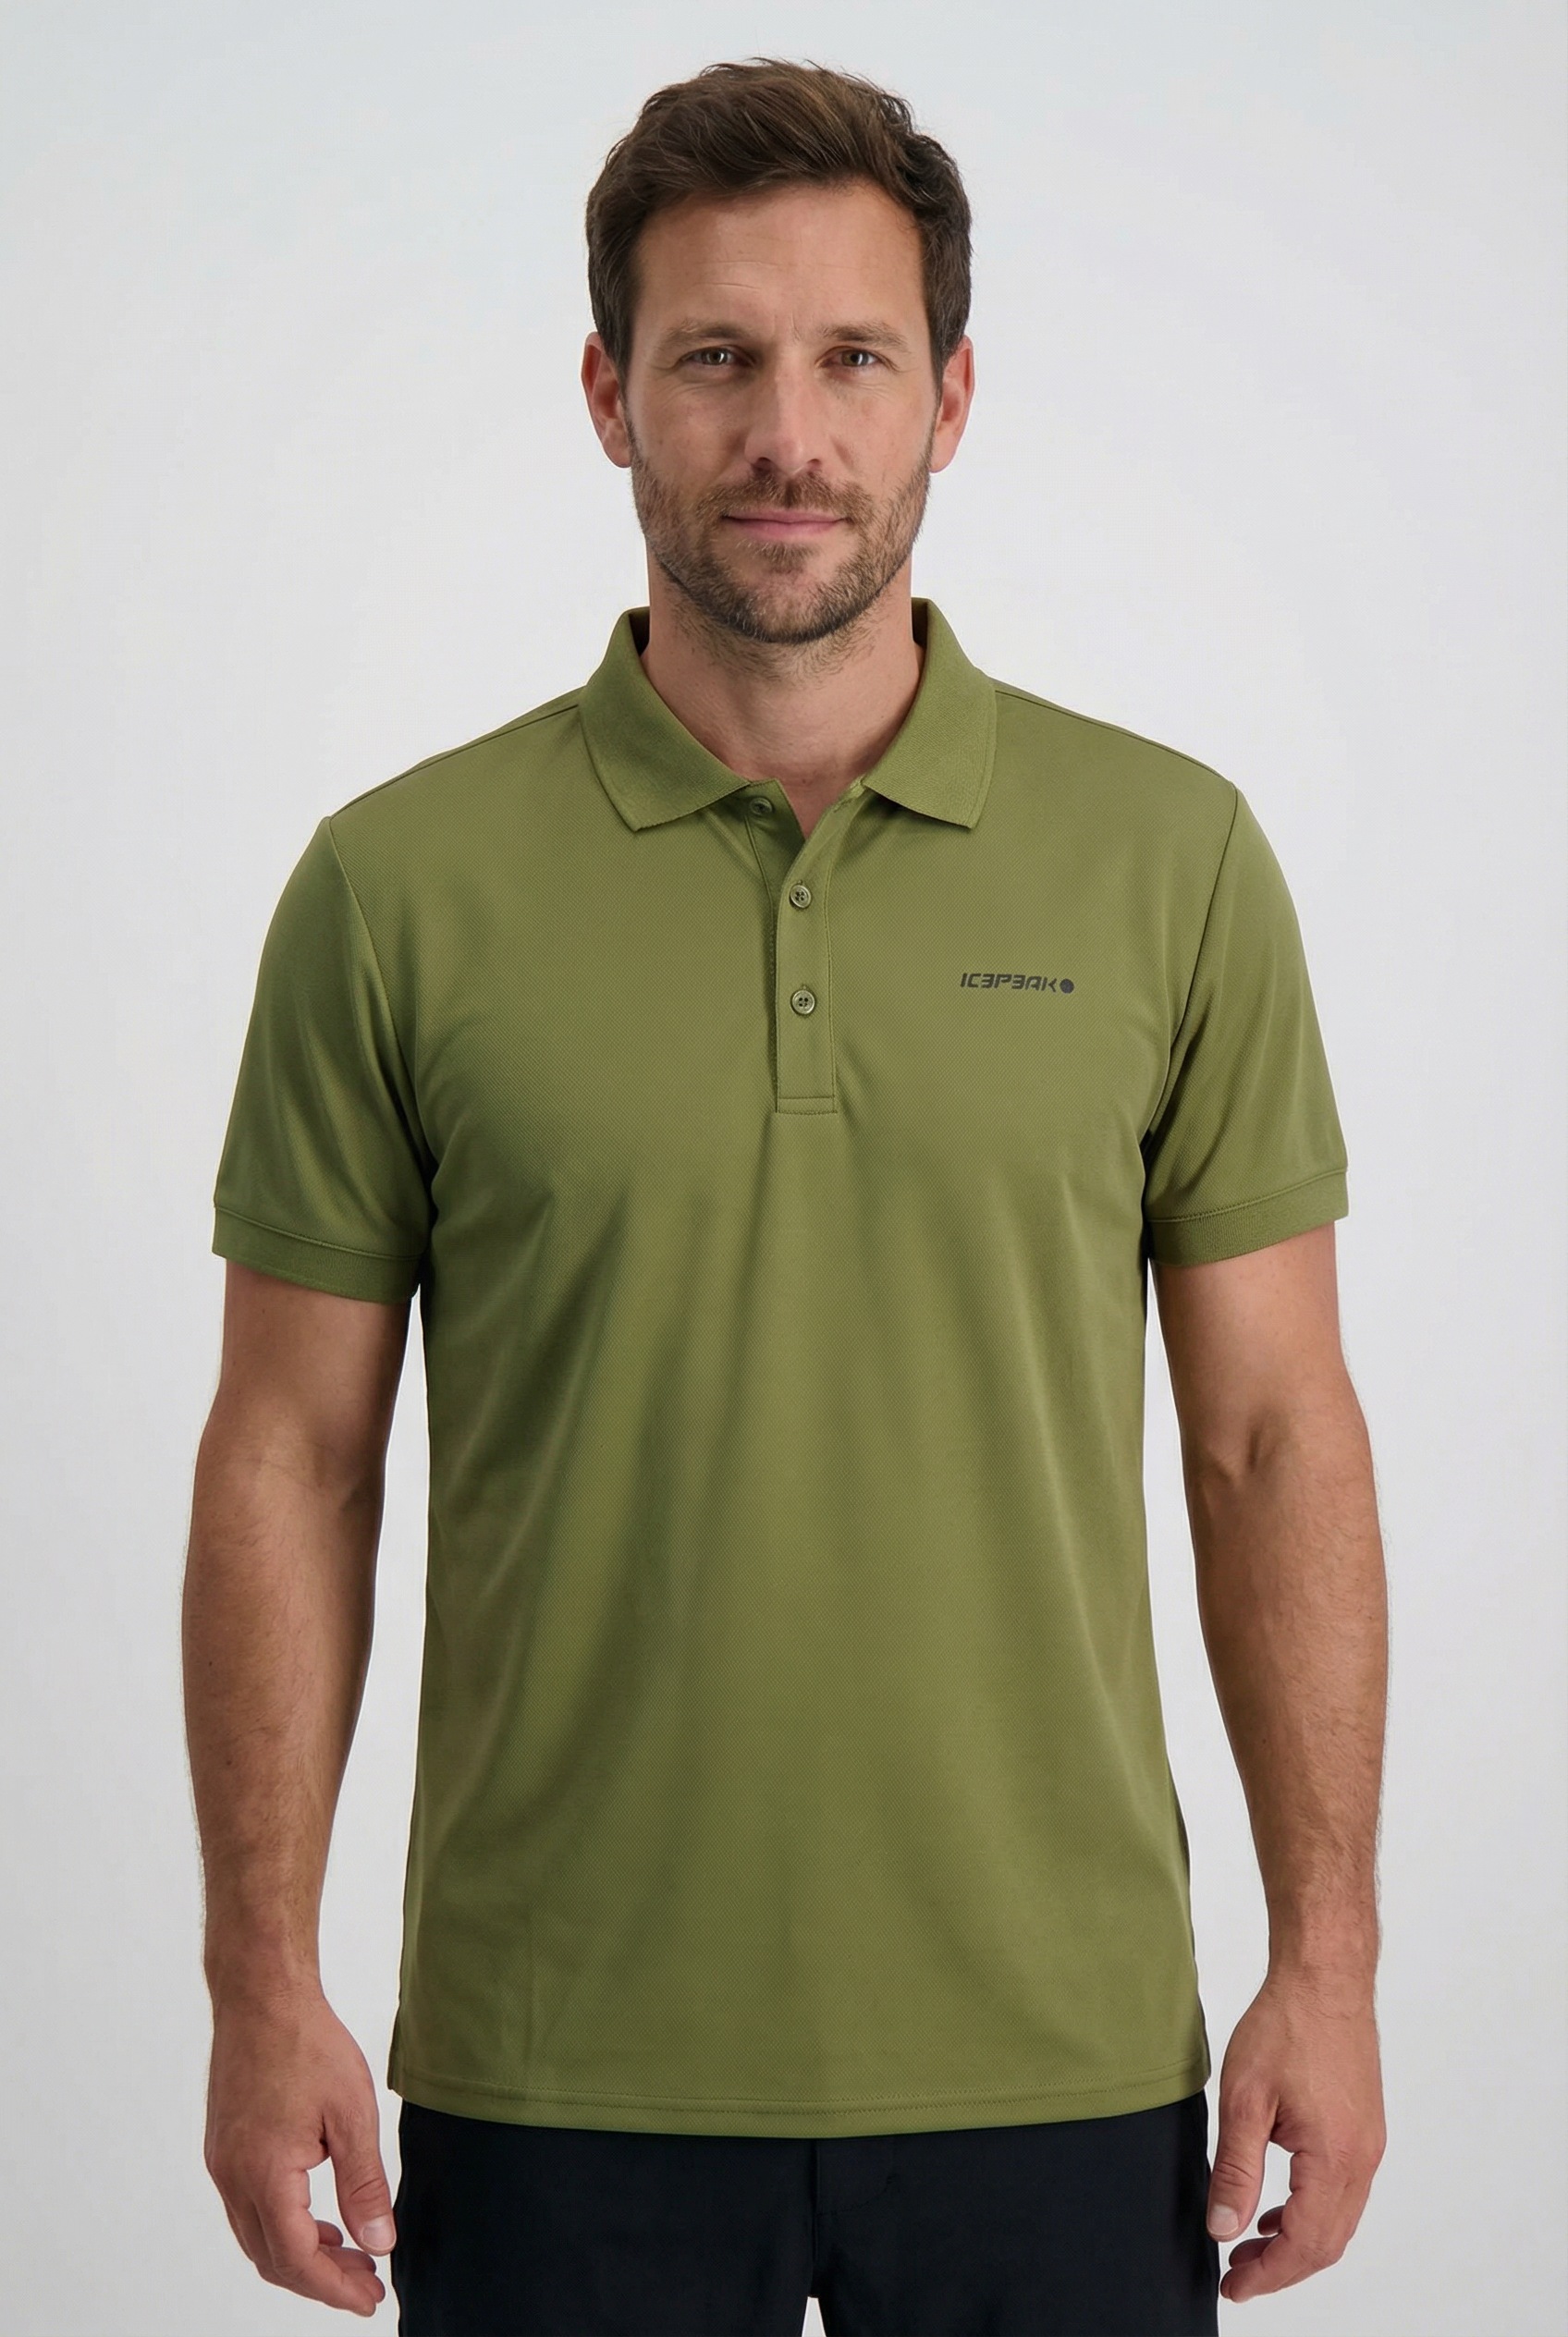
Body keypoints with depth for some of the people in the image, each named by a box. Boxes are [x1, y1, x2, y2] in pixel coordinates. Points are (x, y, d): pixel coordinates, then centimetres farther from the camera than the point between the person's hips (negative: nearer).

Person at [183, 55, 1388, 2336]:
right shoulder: (405, 887, -2)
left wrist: (1326, 1960, -2)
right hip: (563, 2075, 0)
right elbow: (291, 1457, 1)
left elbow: (1272, 1437, 3)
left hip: (1055, 2053, 1)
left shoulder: (1171, 859, 0)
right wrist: (266, 1981, -4)